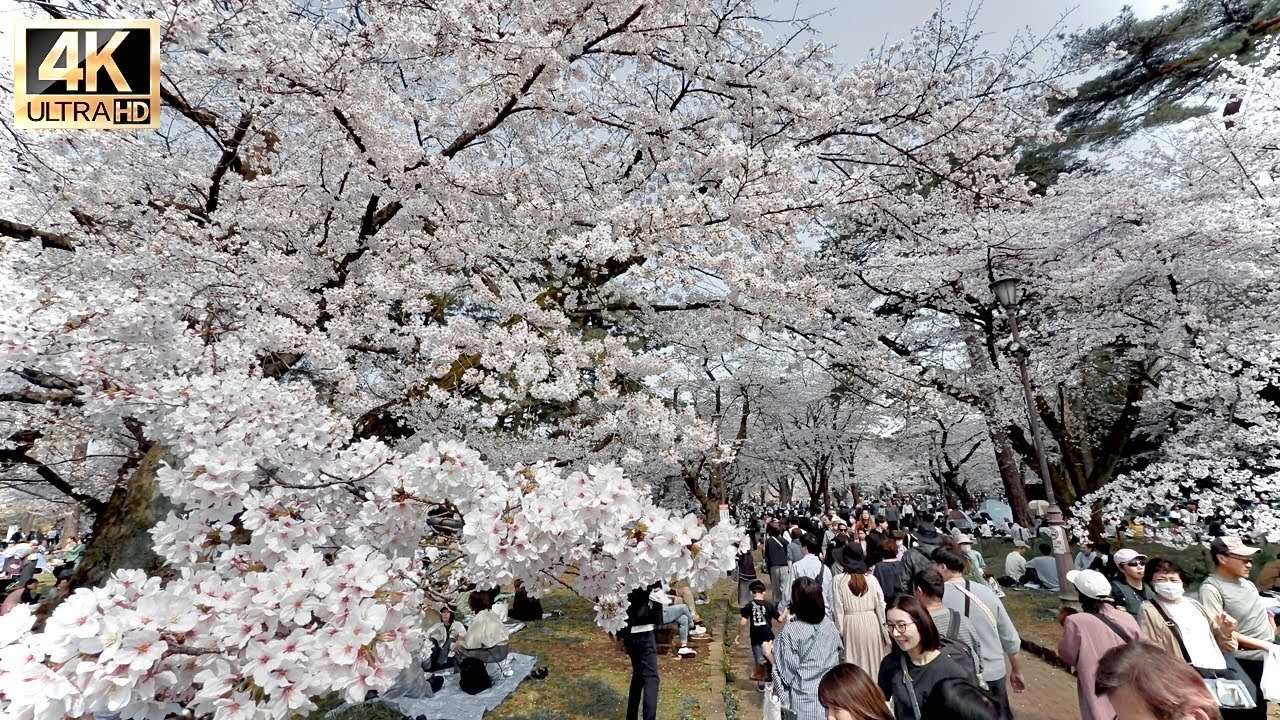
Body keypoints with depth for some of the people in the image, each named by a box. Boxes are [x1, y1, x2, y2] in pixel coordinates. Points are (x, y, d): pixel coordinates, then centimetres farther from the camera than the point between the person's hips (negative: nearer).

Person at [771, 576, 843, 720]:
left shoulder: (790, 632, -23)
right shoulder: (829, 625, -7)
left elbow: (787, 670, -17)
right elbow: (838, 654, 7)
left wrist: (769, 653, -3)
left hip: (804, 698, -4)